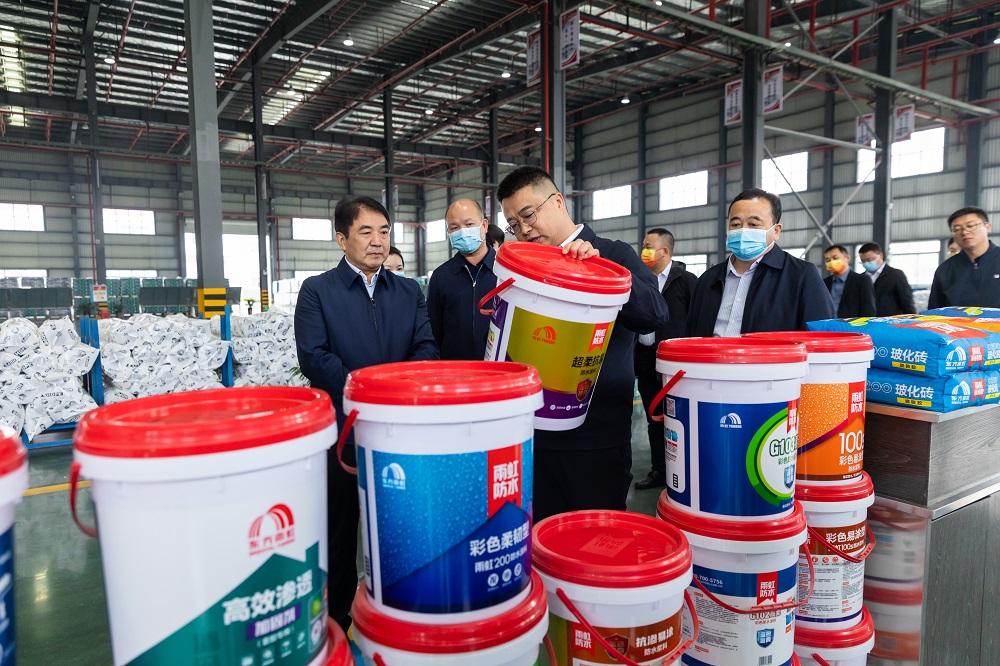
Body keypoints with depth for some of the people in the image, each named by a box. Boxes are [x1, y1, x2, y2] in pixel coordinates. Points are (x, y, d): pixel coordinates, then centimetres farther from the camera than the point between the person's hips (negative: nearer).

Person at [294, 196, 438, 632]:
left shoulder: (410, 292, 10)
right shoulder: (316, 290, 1)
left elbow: (426, 349, -1)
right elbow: (313, 357, -10)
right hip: (341, 430, -2)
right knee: (339, 529, 10)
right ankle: (338, 622, 27)